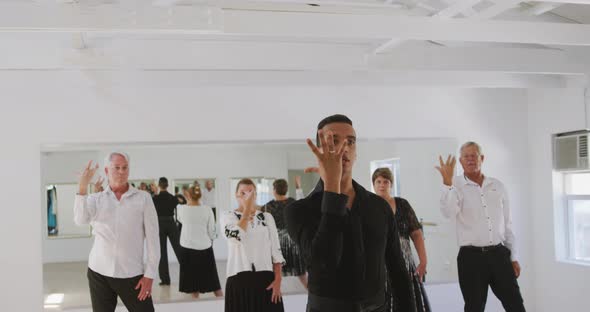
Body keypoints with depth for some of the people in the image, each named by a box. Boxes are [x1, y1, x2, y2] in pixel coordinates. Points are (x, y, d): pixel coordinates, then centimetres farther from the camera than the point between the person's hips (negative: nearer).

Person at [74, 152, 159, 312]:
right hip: (99, 272, 2)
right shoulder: (95, 199, 5)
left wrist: (149, 274, -6)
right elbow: (80, 220, -15)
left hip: (132, 274, -2)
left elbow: (152, 238, -2)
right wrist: (82, 187, -24)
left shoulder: (143, 198, -1)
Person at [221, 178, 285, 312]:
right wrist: (246, 209, -10)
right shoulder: (228, 216, 4)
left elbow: (276, 250, 6)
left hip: (266, 279, 2)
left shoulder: (267, 217, 9)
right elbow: (236, 236, -18)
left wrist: (278, 279, -3)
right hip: (239, 279, -2)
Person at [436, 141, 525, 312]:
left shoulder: (498, 185, 9)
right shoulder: (455, 186, -2)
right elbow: (448, 212, -22)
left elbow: (507, 224, 13)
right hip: (471, 258, -3)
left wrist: (514, 257, 12)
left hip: (499, 254, 3)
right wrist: (447, 182, -29)